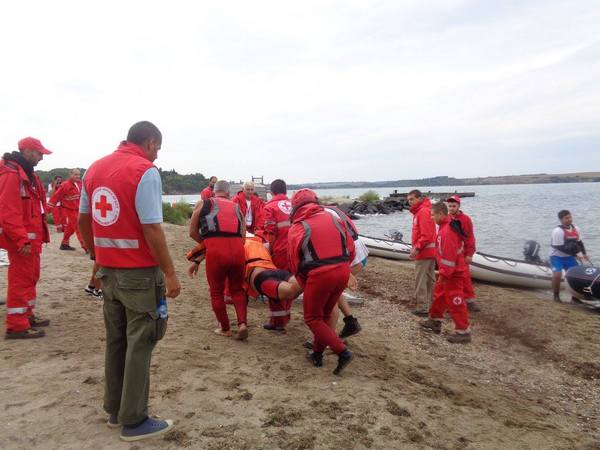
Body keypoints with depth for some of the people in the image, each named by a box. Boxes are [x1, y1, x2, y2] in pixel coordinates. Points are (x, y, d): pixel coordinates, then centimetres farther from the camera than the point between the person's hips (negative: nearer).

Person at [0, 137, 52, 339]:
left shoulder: (27, 174, 16)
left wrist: (37, 236, 20)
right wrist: (21, 239, -26)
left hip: (32, 237, 10)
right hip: (22, 239, -10)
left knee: (31, 277, 19)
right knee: (21, 280, -5)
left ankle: (26, 315, 32)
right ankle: (16, 326, 3)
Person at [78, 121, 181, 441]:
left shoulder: (94, 168, 9)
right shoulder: (145, 171, -15)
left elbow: (83, 220, 14)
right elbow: (151, 229, -20)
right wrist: (169, 273, -14)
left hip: (108, 270, 8)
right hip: (140, 273, -7)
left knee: (115, 341, 17)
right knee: (139, 345, 3)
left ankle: (115, 410, 30)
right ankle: (134, 421, 14)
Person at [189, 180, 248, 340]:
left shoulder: (203, 204, 16)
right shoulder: (237, 207, 23)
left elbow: (193, 232, 17)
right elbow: (243, 235, 17)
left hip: (216, 250, -2)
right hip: (237, 249, 3)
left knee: (217, 292, 18)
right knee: (237, 289, 23)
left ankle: (225, 328, 27)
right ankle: (242, 323, 8)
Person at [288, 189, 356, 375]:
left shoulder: (296, 228, 3)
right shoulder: (333, 218, 11)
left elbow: (295, 263, 5)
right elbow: (351, 248, 10)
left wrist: (305, 285, 17)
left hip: (320, 275, -5)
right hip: (343, 271, 5)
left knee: (313, 318, 14)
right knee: (325, 314, 23)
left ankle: (342, 351, 2)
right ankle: (317, 353, 31)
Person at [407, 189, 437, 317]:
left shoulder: (423, 212, -16)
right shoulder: (420, 211, 16)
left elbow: (426, 235, -23)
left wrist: (417, 248, -22)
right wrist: (416, 247, 15)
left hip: (423, 252, -11)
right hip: (430, 251, 11)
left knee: (420, 281, -5)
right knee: (430, 279, 16)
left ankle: (422, 308, -1)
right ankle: (431, 305, 24)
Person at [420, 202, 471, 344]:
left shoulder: (448, 230, -24)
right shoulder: (445, 226, 10)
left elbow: (449, 255, -27)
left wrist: (444, 273, -23)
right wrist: (443, 272, 20)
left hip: (453, 273, -11)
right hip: (447, 272, 11)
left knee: (454, 301, -4)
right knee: (439, 296, 21)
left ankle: (463, 331, 5)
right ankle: (435, 321, 35)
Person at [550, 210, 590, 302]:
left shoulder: (576, 229, -1)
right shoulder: (557, 231, -23)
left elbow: (579, 242, 11)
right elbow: (561, 248, -23)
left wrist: (584, 254, -3)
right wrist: (576, 255, -23)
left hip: (569, 257, 6)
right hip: (557, 257, -6)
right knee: (557, 274, -23)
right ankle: (556, 296, -5)